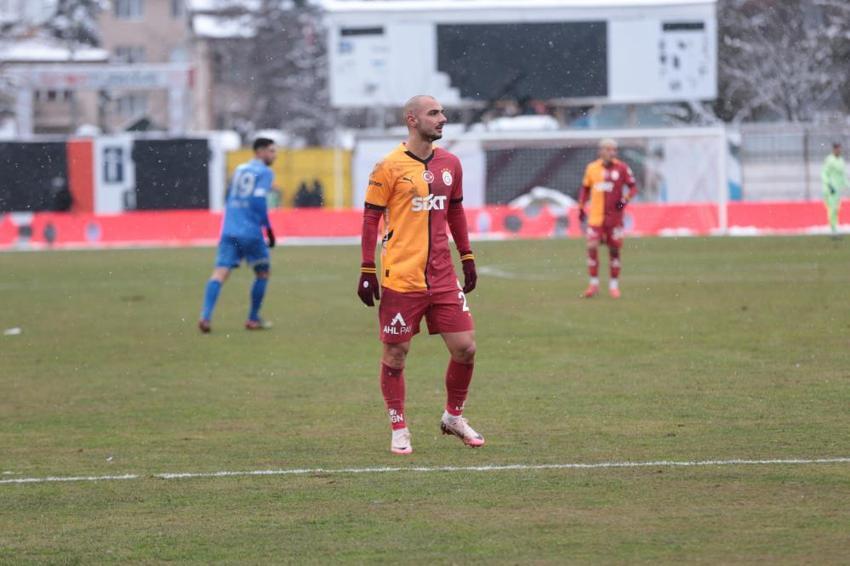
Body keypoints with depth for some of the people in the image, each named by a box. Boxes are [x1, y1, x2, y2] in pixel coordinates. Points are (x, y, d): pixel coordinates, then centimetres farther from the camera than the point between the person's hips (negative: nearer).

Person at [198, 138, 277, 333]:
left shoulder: (239, 169, 19)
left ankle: (205, 316, -24)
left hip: (229, 230, 5)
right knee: (262, 272, 15)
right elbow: (258, 200, -14)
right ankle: (253, 319, 17)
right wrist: (268, 228, -8)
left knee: (220, 272, -6)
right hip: (251, 233, -5)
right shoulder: (265, 172, -2)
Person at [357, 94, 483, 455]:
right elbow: (371, 218, -5)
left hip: (442, 277, 5)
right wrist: (367, 272, -8)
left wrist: (467, 259, 18)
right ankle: (399, 431, 15)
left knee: (465, 347, 1)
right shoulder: (390, 166, -7)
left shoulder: (449, 164, 10)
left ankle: (454, 417, 22)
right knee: (395, 354, 2)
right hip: (400, 277, -5)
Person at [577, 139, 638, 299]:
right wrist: (581, 207, 12)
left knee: (614, 250, 5)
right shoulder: (592, 168, 3)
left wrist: (626, 199, -17)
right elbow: (585, 188, 16)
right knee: (592, 248, -9)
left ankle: (614, 285, 16)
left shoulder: (622, 168, -2)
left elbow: (633, 187, 1)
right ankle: (594, 284, 2)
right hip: (595, 216, 1)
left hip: (614, 216, -1)